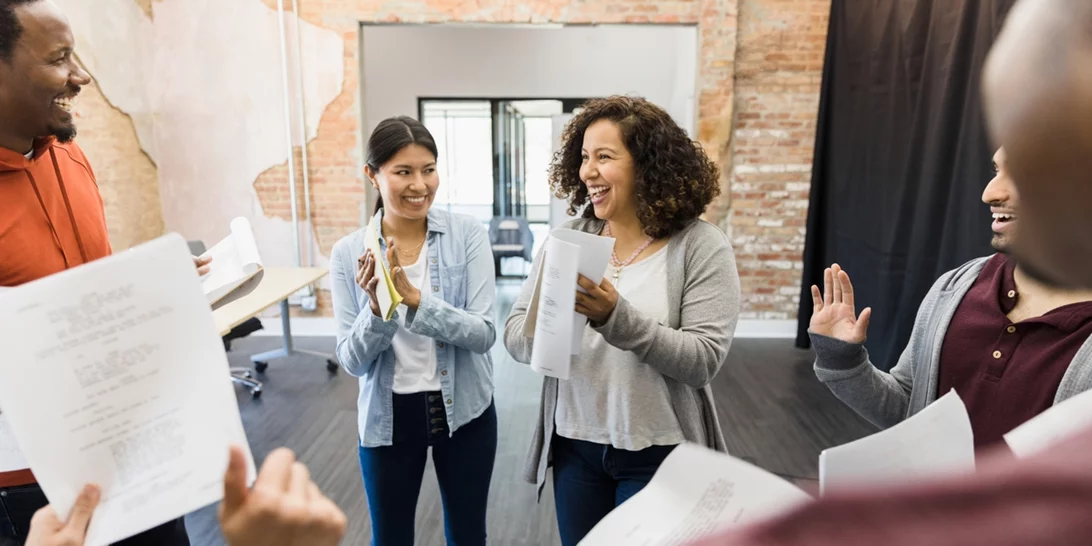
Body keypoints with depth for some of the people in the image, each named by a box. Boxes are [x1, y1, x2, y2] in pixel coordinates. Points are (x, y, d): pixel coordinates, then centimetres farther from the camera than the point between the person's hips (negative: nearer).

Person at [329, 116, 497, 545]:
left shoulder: (467, 234, -12)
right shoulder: (348, 253, -9)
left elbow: (484, 333, -17)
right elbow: (353, 361, -8)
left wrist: (415, 298, -31)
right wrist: (377, 308, -27)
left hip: (464, 411, 0)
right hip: (387, 417, 1)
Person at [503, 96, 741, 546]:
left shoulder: (701, 246, -11)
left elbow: (703, 361, -18)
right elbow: (515, 334, -3)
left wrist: (617, 316, -30)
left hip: (658, 455, -3)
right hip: (574, 447, 4)